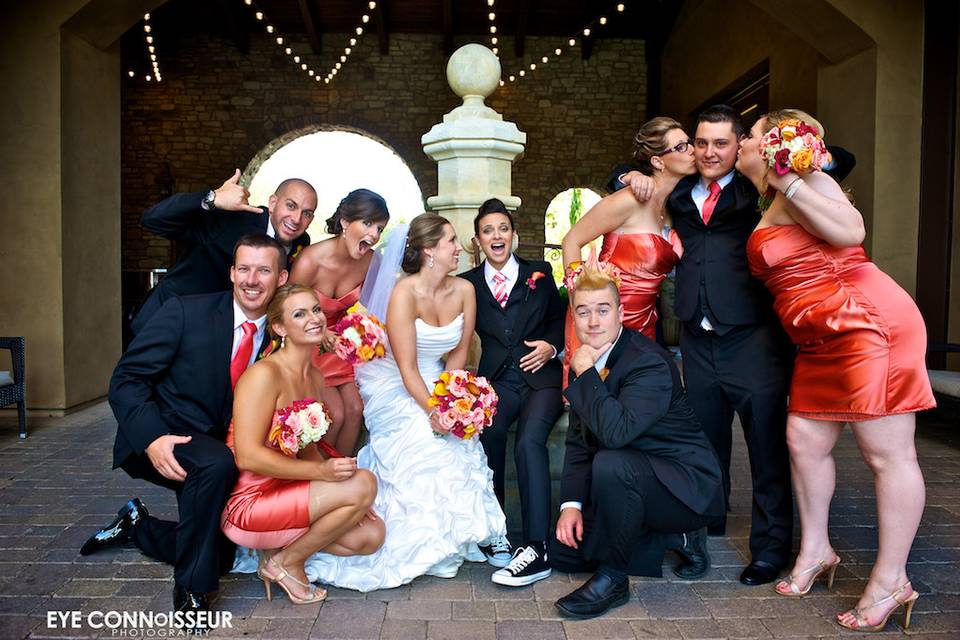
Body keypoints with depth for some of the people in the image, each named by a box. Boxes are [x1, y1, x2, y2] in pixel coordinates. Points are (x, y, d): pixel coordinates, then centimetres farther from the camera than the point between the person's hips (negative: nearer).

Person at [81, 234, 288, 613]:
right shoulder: (186, 312, -14)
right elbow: (126, 378, -15)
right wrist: (152, 437, -28)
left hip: (218, 449, 5)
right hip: (160, 443, -5)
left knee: (219, 556, 7)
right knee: (218, 463, -36)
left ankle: (137, 525, 34)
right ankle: (190, 587, -14)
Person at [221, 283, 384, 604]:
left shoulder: (315, 377, 8)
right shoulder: (265, 374, -18)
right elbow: (247, 456, -23)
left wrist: (353, 500, -1)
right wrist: (320, 471, -28)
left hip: (286, 493, 8)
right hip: (248, 503, -8)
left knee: (372, 534, -1)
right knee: (364, 482, -21)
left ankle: (282, 546, 9)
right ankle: (287, 563, -3)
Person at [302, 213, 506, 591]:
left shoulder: (464, 290, -5)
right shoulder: (404, 293, -21)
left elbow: (459, 353, 3)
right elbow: (407, 368, -21)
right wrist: (432, 411, -28)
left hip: (436, 384, 5)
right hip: (394, 388, -5)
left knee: (458, 446, -16)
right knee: (422, 449, -22)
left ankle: (452, 539, 5)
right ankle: (419, 547, -1)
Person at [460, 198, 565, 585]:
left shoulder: (539, 273, 12)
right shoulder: (468, 284, 12)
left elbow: (559, 317, 19)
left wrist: (551, 345, -1)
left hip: (541, 377, -1)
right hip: (497, 380, 1)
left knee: (529, 441, -28)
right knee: (486, 431, -30)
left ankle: (536, 548, -25)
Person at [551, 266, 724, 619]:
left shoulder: (650, 362, -25)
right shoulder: (587, 364, 1)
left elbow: (616, 432, -40)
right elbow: (578, 441, 4)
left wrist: (585, 374, -30)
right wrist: (572, 503, -7)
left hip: (686, 485, -9)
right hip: (631, 482, 9)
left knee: (610, 464, -37)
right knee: (564, 551, 8)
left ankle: (612, 579, -14)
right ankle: (673, 539, 16)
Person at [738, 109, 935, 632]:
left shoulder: (802, 184, -7)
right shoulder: (767, 210, 20)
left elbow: (850, 230, -21)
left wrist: (787, 182, -20)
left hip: (867, 322, -10)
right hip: (820, 342, 10)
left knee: (887, 454, -1)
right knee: (804, 441, 11)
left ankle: (891, 582, 8)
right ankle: (815, 551, 27)